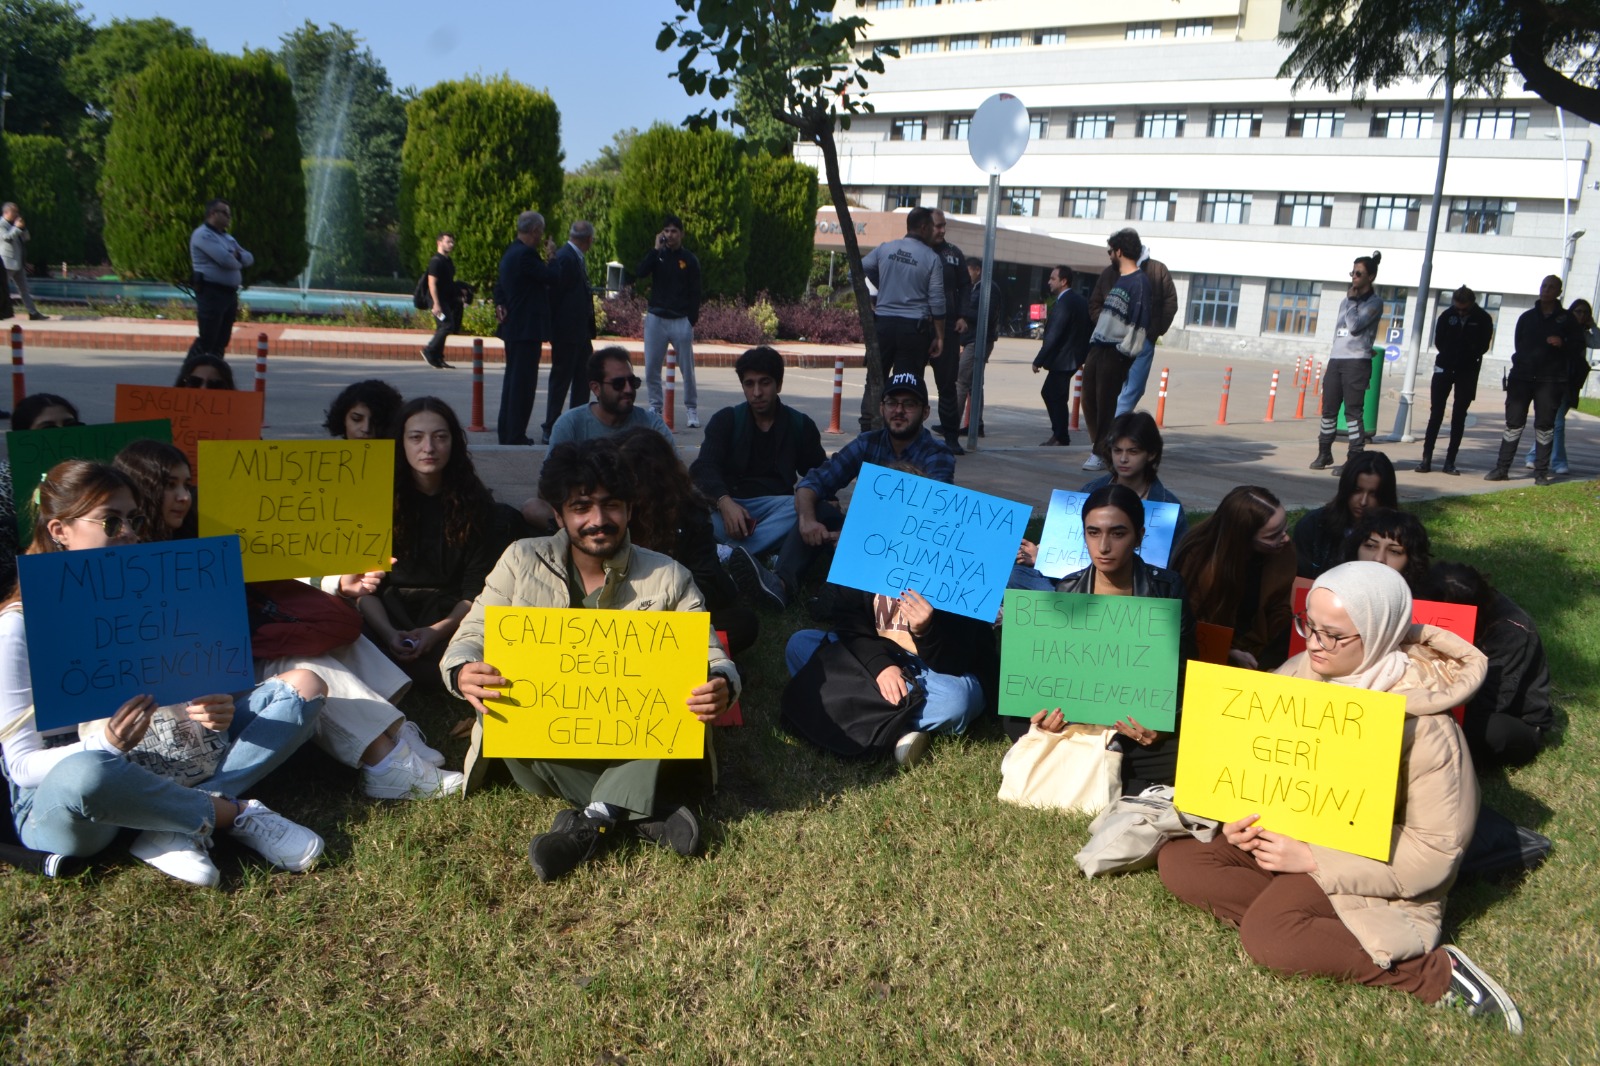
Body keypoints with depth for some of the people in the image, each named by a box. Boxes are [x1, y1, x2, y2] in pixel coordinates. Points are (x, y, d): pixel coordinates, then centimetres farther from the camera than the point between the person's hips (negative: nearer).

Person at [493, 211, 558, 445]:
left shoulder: (511, 252, 14)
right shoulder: (526, 254, -18)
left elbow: (499, 285, 17)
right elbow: (550, 276, -15)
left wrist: (500, 304, 2)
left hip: (513, 328, 11)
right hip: (526, 328, -11)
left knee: (512, 379, 16)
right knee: (524, 381, -6)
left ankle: (506, 432, 23)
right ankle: (515, 436, -4)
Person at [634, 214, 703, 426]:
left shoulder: (689, 259, 3)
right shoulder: (657, 255, 8)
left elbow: (695, 293, 3)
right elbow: (639, 273, -10)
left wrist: (692, 321, -4)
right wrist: (656, 249, -12)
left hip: (681, 321, -2)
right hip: (656, 319, 2)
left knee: (687, 369, -2)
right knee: (651, 369, 1)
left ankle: (691, 410, 7)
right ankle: (655, 407, 12)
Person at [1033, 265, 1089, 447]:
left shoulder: (1064, 302, -19)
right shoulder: (1080, 299, 11)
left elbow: (1053, 335, -22)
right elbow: (1087, 328, 15)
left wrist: (1038, 360, -18)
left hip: (1062, 358, -10)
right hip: (1072, 356, 10)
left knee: (1057, 397, -1)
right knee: (1049, 393, 17)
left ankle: (1061, 438, 7)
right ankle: (1059, 432, 22)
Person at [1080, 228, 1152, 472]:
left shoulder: (1139, 282, -11)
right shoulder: (1118, 279, 18)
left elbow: (1140, 321, -17)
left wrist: (1126, 351, -20)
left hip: (1116, 353, -9)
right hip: (1098, 348, 9)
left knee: (1106, 403, -4)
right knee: (1089, 399, 11)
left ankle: (1102, 453, 4)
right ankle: (1098, 445, 22)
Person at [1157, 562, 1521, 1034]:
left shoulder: (1422, 724, -24)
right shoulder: (1301, 673, -8)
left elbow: (1435, 849, -21)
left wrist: (1312, 857, -25)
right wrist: (1240, 814, -15)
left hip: (1371, 863, -6)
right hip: (1289, 830, 7)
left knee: (1266, 935, -30)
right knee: (1177, 858, -11)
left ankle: (1435, 971, -14)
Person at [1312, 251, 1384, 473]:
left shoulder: (1374, 302, -3)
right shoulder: (1347, 299, 18)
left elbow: (1354, 326, -16)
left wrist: (1352, 301, -6)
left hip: (1357, 362, -7)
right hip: (1335, 360, 7)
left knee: (1353, 411, -8)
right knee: (1329, 409, 8)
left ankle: (1354, 459, -7)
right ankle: (1324, 453, 17)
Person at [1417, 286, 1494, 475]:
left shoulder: (1483, 319, -5)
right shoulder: (1447, 314, -2)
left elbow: (1483, 346, 0)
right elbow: (1438, 341, 5)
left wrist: (1467, 358, -3)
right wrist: (1450, 357, 2)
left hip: (1467, 372, -1)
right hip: (1444, 368, 1)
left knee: (1459, 417, 1)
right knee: (1436, 413, -3)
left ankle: (1450, 462, 2)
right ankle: (1426, 458, -4)